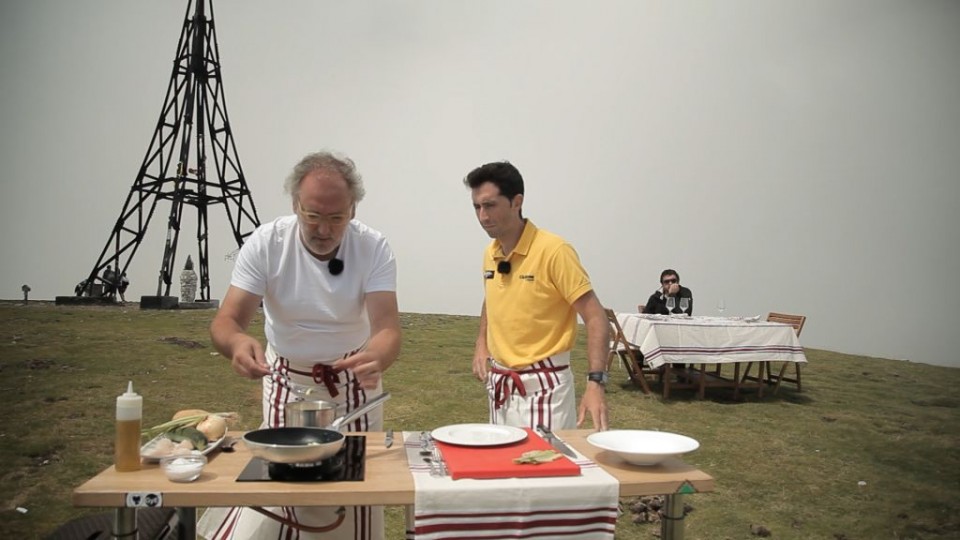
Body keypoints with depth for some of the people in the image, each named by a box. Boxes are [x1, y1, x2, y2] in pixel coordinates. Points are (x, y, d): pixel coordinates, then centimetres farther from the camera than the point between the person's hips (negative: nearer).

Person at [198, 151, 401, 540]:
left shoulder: (373, 248, -21)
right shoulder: (265, 243, -21)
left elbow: (387, 329, -30)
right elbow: (225, 322, -25)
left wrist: (376, 357, -54)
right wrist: (238, 343, -49)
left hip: (352, 378, 0)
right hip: (286, 379, 0)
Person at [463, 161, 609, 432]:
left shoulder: (554, 251, -17)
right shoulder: (490, 254, 4)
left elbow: (595, 317, -18)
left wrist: (595, 382, -28)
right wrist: (482, 343, 9)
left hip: (543, 386, -7)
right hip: (498, 385, 7)